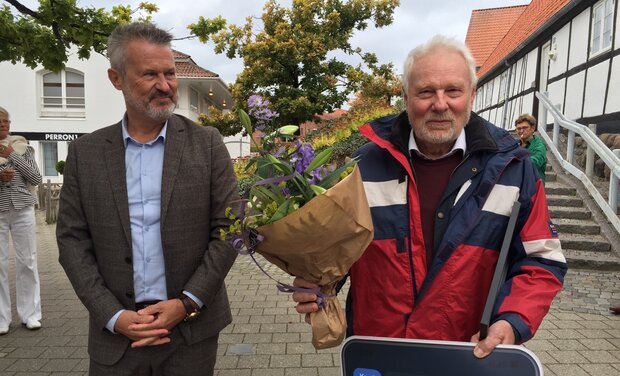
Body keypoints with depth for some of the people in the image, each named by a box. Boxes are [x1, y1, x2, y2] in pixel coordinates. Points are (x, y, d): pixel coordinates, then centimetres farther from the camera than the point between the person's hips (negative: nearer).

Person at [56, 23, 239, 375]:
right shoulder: (85, 153, 1)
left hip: (193, 326, -1)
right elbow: (73, 239, 2)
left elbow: (229, 228, -6)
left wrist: (187, 303, -11)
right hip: (115, 332, 1)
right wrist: (113, 315, -8)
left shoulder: (207, 142, -4)